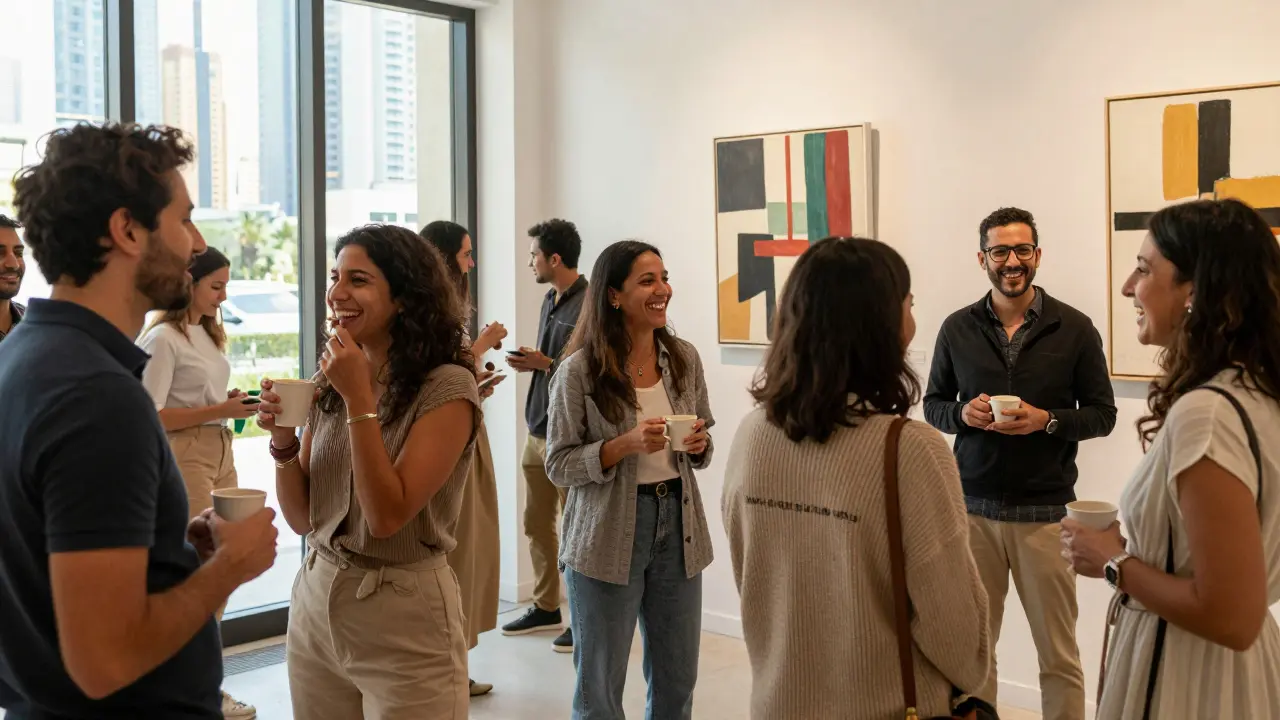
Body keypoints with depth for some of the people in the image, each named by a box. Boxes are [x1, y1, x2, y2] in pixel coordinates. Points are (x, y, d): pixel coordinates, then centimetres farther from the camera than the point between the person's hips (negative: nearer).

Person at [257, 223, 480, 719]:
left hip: (404, 620, -6)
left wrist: (360, 399, -21)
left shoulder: (447, 387, -14)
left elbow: (388, 517, -20)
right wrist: (283, 441, -9)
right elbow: (302, 519, 7)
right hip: (315, 603, 6)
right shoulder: (330, 383, 4)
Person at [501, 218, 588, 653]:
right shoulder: (550, 300, 12)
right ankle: (546, 607, 28)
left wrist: (545, 363, -18)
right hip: (538, 429, 9)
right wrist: (529, 361, 2)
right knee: (536, 523, 14)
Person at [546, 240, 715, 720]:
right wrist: (624, 446, -23)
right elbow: (558, 466, -9)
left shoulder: (685, 358, 2)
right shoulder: (579, 370, -12)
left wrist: (699, 445, -9)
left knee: (678, 680, 15)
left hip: (678, 525, 4)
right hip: (608, 535, -4)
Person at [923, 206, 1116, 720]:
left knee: (1059, 656, 9)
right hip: (973, 509, 2)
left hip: (1045, 512, -1)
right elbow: (933, 405, 10)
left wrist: (1046, 421, -16)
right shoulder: (957, 329, 2)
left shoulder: (1074, 329, -3)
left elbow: (1103, 414, 1)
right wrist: (963, 414, -12)